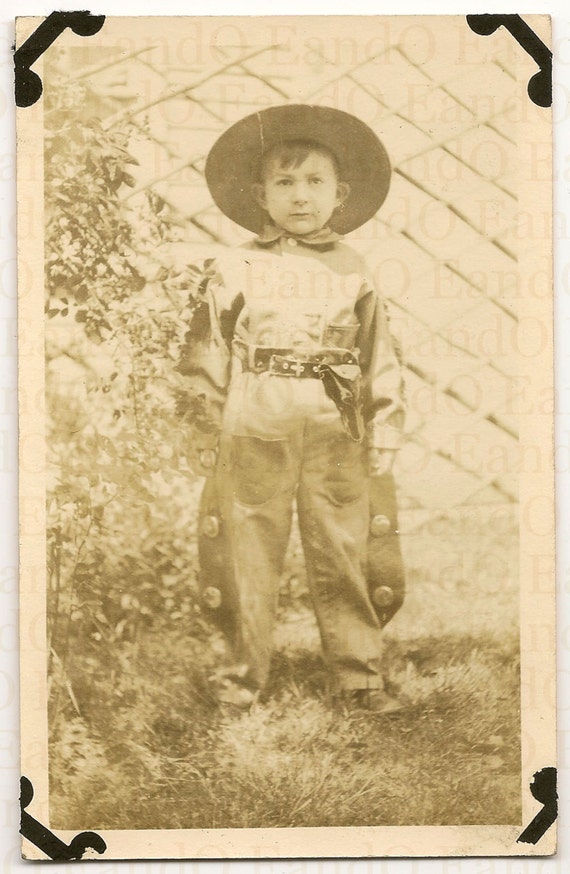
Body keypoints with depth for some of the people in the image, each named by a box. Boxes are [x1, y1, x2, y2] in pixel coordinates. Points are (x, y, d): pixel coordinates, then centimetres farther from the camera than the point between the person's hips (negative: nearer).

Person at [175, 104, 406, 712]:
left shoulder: (355, 274, 8)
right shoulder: (233, 271, 4)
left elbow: (382, 361, 11)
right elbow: (206, 355, 6)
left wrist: (384, 436, 8)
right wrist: (205, 431, 4)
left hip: (337, 441, 1)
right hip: (253, 439, 0)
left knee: (343, 559, 3)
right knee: (249, 558, 5)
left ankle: (357, 672, 15)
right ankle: (246, 669, 18)